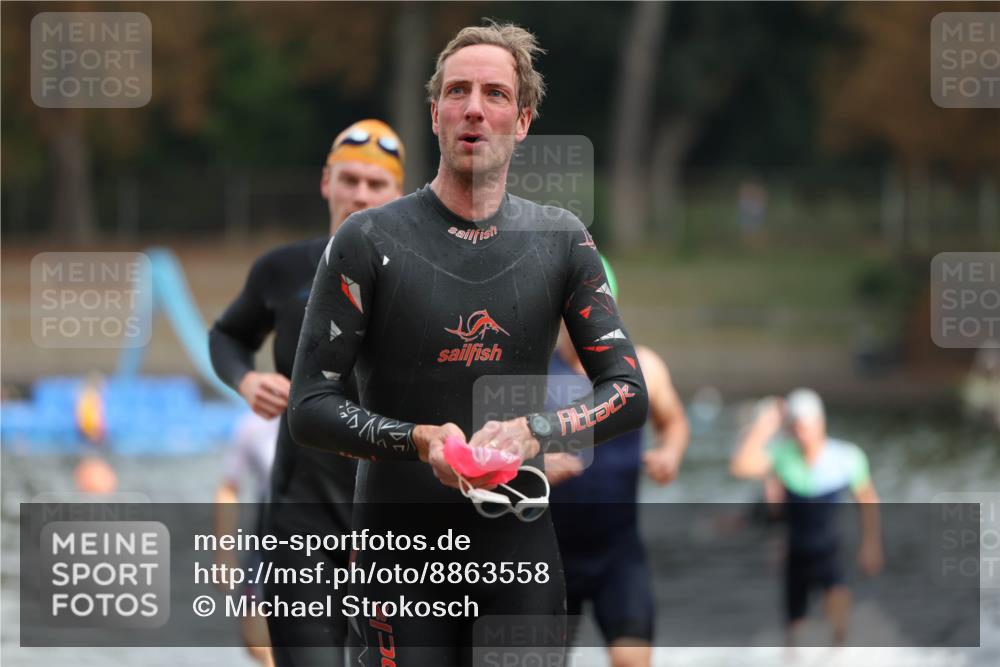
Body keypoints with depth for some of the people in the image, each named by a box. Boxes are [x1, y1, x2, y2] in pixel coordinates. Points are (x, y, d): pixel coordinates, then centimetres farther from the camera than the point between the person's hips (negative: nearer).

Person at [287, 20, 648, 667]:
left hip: (520, 547, 3)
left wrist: (534, 432, -13)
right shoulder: (370, 241, -2)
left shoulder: (560, 239, 6)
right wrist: (420, 440, -20)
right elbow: (309, 406, -4)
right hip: (399, 557, -2)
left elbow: (629, 393, 6)